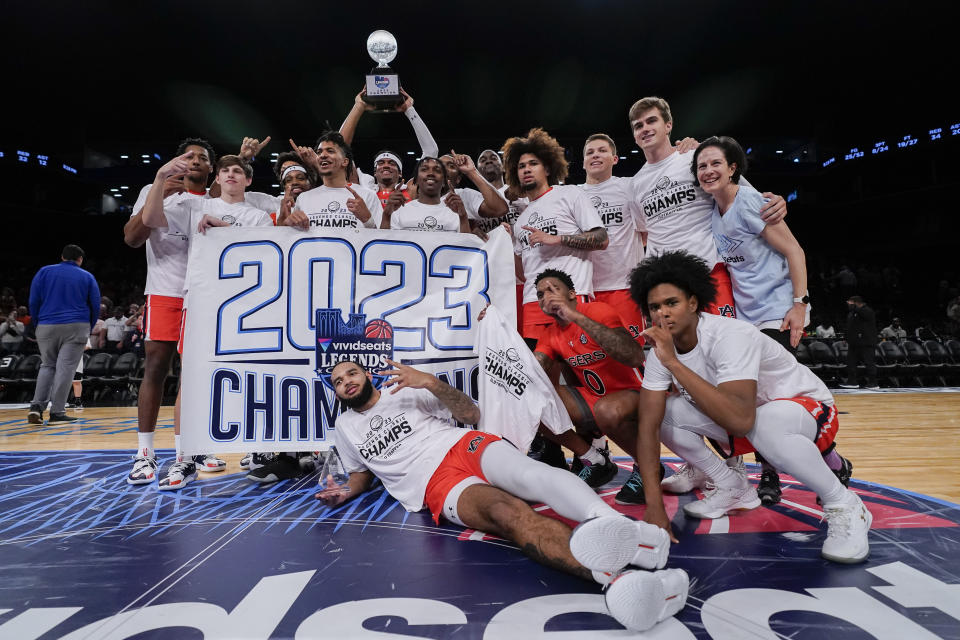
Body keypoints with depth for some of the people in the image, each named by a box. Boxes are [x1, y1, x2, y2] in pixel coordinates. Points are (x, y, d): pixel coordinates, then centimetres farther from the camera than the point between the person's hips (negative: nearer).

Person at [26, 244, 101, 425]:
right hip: (76, 328, -2)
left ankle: (37, 405, 3)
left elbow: (33, 301, 6)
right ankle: (56, 413, -3)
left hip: (47, 327, 2)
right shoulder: (87, 276, 6)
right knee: (65, 368, -3)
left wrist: (37, 324, 16)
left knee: (47, 365, 16)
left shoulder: (44, 272, 8)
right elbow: (95, 306, 5)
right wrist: (89, 329, 16)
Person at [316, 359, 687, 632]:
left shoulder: (405, 388, 18)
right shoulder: (345, 429, 24)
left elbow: (471, 414, 12)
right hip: (436, 484, -2)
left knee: (527, 473, -35)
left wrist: (432, 383, -6)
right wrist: (346, 492, 9)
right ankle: (612, 574, -60)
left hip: (465, 446, 2)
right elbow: (363, 473, 34)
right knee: (508, 511, -34)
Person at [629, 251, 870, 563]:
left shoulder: (730, 335, -32)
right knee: (661, 411, -14)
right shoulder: (661, 349, -14)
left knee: (766, 423, -40)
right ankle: (732, 489, 8)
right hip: (735, 417, 6)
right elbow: (647, 425, -18)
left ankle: (844, 507, -12)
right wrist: (654, 505, -25)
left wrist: (673, 363, -47)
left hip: (807, 409, -6)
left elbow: (741, 419, -47)